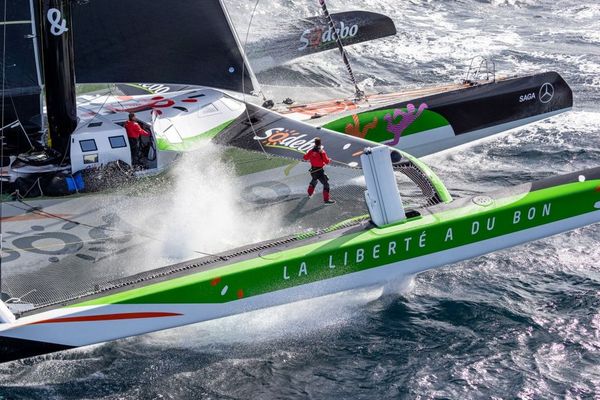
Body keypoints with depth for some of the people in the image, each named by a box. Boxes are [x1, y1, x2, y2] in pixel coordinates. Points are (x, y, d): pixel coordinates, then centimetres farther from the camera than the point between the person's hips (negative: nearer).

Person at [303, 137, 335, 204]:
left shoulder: (311, 151, -3)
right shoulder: (322, 152, -18)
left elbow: (305, 158, 11)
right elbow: (326, 161, -17)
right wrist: (329, 159, 5)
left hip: (313, 170, 7)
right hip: (320, 171, -7)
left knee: (314, 180, 34)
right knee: (326, 184, -5)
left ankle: (310, 193, 52)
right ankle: (326, 200, -12)